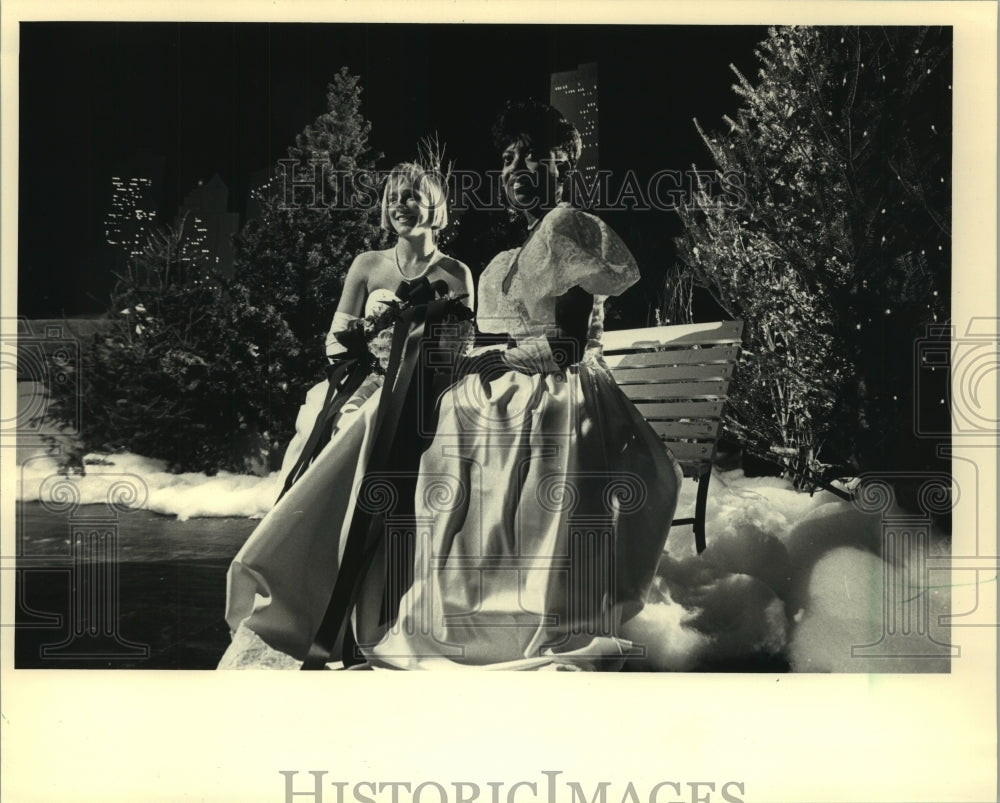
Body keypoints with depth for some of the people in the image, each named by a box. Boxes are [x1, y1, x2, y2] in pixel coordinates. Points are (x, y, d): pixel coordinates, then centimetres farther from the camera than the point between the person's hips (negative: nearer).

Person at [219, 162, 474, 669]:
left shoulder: (455, 276, 7)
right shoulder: (367, 266, 14)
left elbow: (462, 352, 3)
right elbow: (337, 342, 13)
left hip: (416, 407, -3)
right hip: (362, 394, 3)